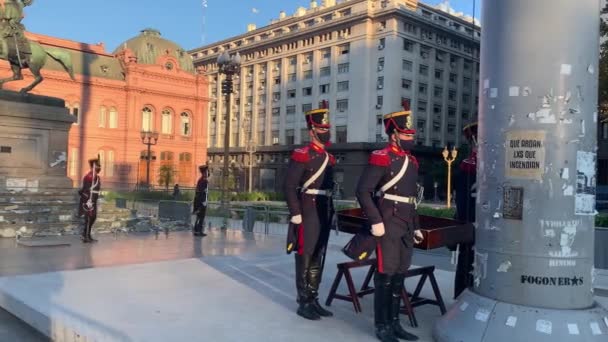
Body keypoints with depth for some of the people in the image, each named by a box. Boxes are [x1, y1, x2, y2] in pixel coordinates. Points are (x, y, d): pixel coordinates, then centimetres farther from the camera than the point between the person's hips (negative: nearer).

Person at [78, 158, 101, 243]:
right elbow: (86, 190, -21)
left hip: (93, 201, 10)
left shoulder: (96, 177, 15)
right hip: (89, 200, -10)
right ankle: (85, 237, 0)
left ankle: (87, 236, 21)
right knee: (89, 218, -6)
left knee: (93, 217, 12)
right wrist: (89, 201, -25)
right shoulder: (89, 177, -17)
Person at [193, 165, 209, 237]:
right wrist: (204, 202, -17)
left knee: (198, 217, 14)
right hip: (202, 201, -9)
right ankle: (200, 231, -1)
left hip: (197, 200, 9)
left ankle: (196, 231, 18)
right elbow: (205, 192, -19)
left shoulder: (200, 180, 12)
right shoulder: (205, 181, -14)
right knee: (202, 217, -3)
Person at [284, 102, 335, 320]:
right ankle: (304, 302, 8)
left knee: (318, 258, 12)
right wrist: (295, 213, -18)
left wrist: (332, 212, 17)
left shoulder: (329, 158, 14)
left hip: (325, 214, 8)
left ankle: (314, 299, 21)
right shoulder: (302, 155, -9)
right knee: (305, 257, 0)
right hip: (308, 214, -8)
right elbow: (289, 186, -14)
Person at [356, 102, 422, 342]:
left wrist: (415, 226, 18)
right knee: (386, 274, -2)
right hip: (388, 225, -7)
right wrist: (375, 221, -18)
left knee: (400, 274, 12)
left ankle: (394, 322, 22)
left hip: (406, 227, 8)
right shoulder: (381, 158, -10)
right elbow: (362, 191, -15)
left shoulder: (411, 161, 15)